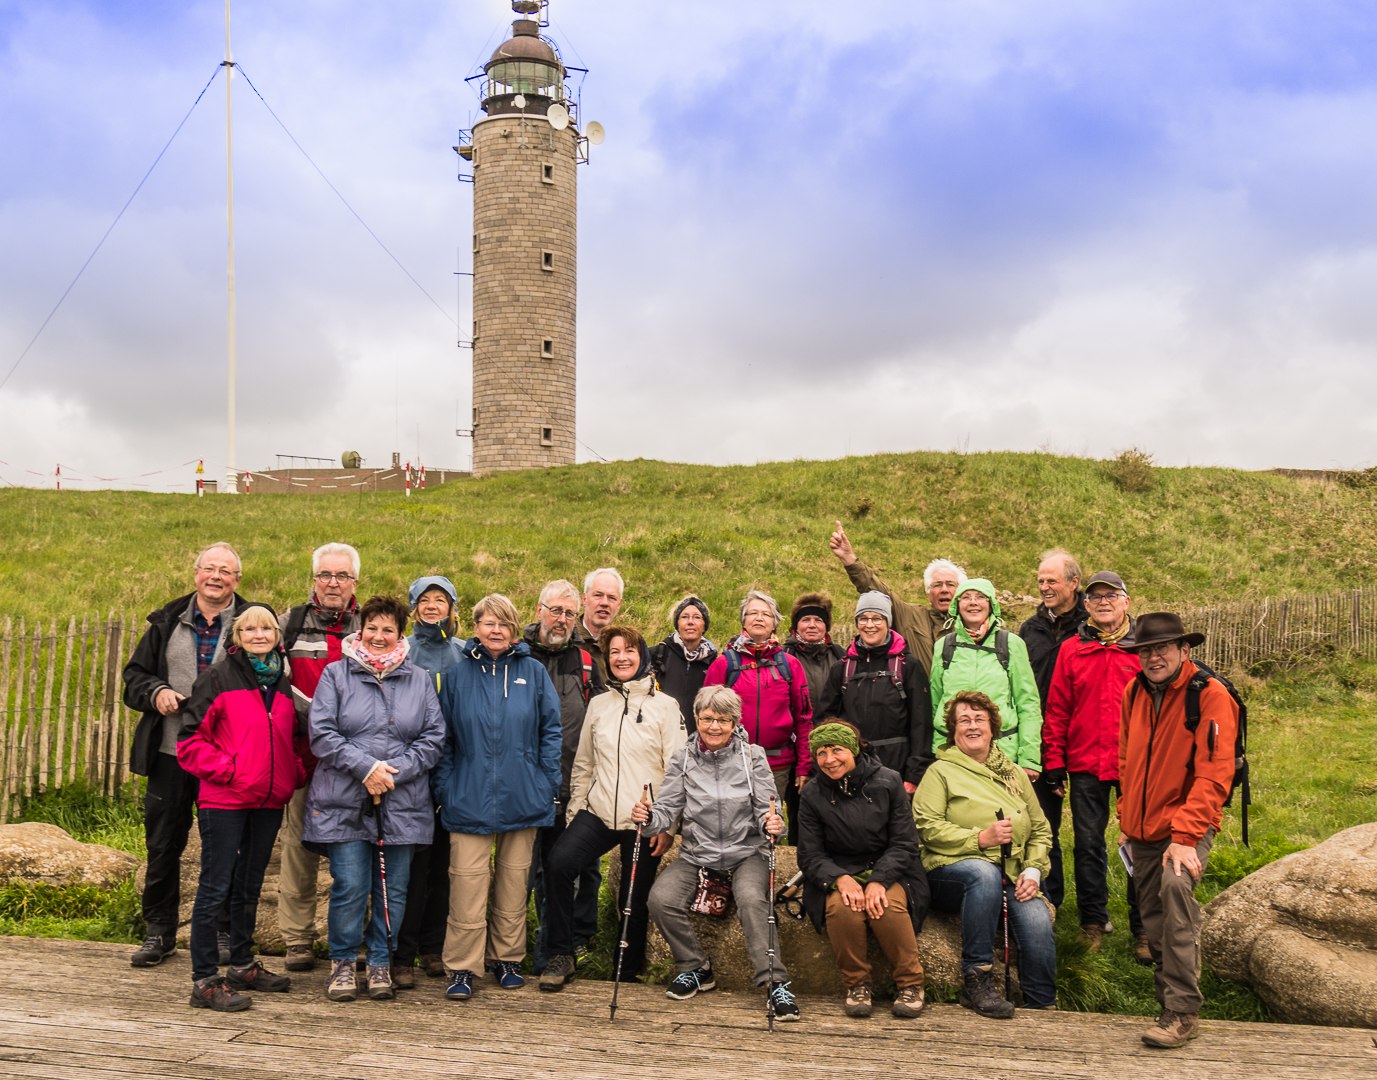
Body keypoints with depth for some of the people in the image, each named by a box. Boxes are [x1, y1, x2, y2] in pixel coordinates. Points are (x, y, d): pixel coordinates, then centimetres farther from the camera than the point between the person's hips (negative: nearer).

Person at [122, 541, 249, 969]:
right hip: (171, 753, 3)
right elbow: (134, 674, 15)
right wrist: (156, 692, -5)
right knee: (163, 844, 8)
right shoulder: (168, 622, 10)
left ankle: (225, 932, 19)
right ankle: (159, 931, 21)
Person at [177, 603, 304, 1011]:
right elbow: (190, 737, -9)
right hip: (224, 799, -6)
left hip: (269, 801, 6)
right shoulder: (219, 677, -6)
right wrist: (224, 769, -16)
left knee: (249, 886, 17)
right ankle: (204, 980, 1)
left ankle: (243, 965, 30)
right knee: (215, 887, -3)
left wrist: (295, 773, 9)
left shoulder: (282, 683, 13)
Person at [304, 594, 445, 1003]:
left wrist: (394, 771, -8)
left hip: (402, 803, 2)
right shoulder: (336, 675, 5)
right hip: (344, 801, -2)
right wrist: (366, 767, -12)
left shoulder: (419, 679, 10)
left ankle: (380, 961, 21)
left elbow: (433, 737, 5)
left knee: (394, 889, 6)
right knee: (350, 887, -5)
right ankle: (342, 962, 13)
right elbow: (322, 734, -3)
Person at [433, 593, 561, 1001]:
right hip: (470, 797, -1)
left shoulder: (533, 672, 4)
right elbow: (443, 737, 6)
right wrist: (444, 788, -1)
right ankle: (463, 968, 4)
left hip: (522, 797, 1)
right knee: (468, 884, -5)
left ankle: (507, 959, 24)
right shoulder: (457, 674, 3)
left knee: (513, 883, 10)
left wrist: (550, 783, -1)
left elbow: (551, 728, 5)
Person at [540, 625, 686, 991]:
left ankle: (627, 974, 23)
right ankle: (561, 956, -10)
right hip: (598, 812, 2)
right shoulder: (598, 704, 12)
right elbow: (583, 765, 16)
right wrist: (574, 810, 7)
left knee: (634, 901, 2)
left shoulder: (664, 706, 0)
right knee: (559, 861, -22)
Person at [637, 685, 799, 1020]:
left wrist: (772, 823, -27)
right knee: (661, 899, -22)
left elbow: (765, 811, -4)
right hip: (696, 855, 2)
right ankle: (695, 968, 1)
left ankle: (776, 983, -24)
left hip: (745, 854, -2)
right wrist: (648, 818, -22)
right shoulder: (682, 759, 3)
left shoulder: (752, 756, -1)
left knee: (751, 899, -32)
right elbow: (667, 811, 0)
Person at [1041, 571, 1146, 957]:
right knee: (1088, 845, 8)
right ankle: (1093, 923, 21)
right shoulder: (1071, 650, 6)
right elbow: (1056, 711, 6)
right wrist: (1054, 765, 2)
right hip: (1085, 766, 2)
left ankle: (1143, 928, 14)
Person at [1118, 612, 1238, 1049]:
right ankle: (1170, 1008, 29)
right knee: (1155, 926, 12)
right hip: (1144, 829, 7)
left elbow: (1213, 775, -18)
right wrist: (1127, 819, 15)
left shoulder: (1210, 695, -12)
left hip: (1188, 824, -7)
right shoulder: (1134, 693, 6)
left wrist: (1185, 837, -24)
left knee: (1175, 886, -30)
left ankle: (1183, 1013, -25)